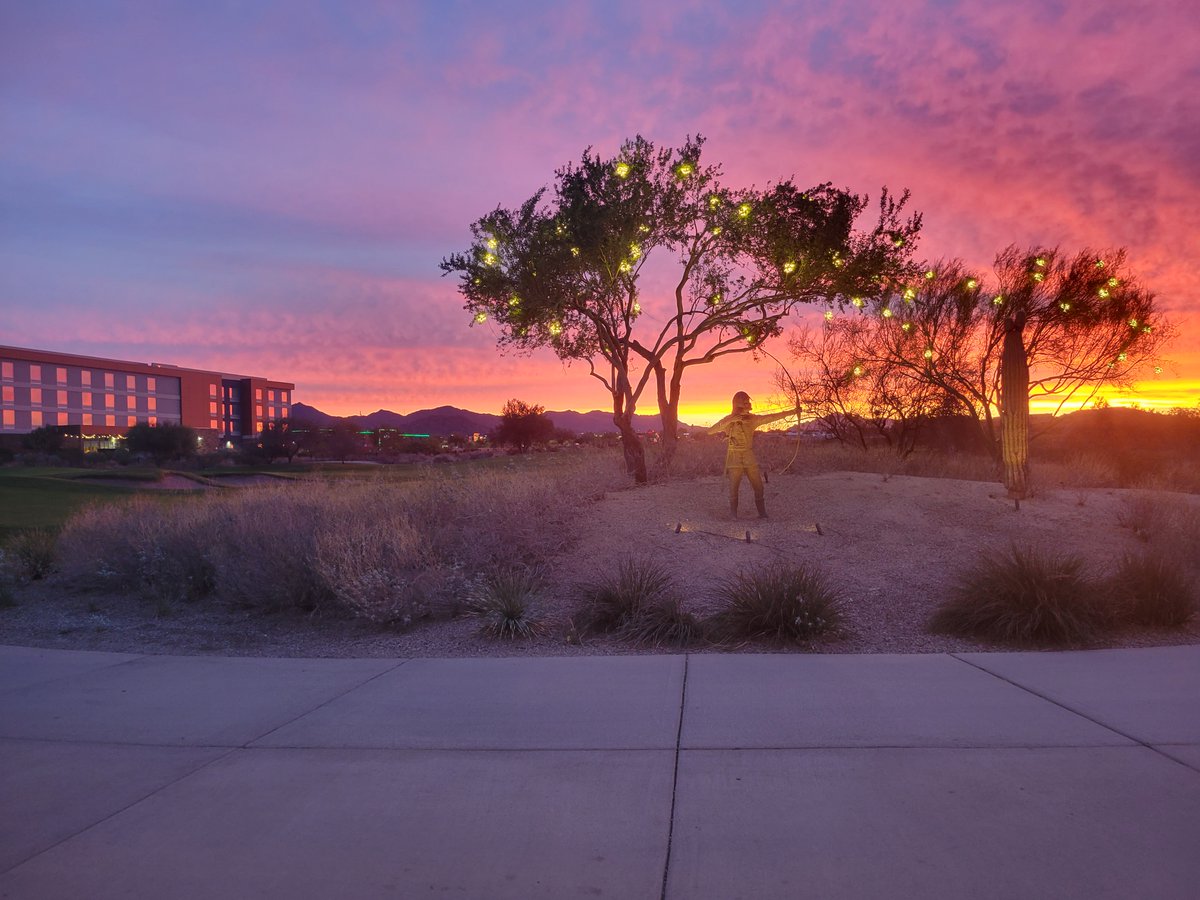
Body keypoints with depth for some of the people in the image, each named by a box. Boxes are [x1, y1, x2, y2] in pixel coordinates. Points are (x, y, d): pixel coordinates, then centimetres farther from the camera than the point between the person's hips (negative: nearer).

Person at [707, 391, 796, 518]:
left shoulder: (752, 419, 3)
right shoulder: (728, 420, -5)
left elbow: (772, 417, 1)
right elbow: (710, 431, -16)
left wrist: (793, 412, -5)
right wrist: (731, 420, -24)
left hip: (750, 457, 3)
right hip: (734, 458, -3)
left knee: (758, 486, 1)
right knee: (734, 488, -4)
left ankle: (762, 513, 9)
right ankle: (734, 516, 3)